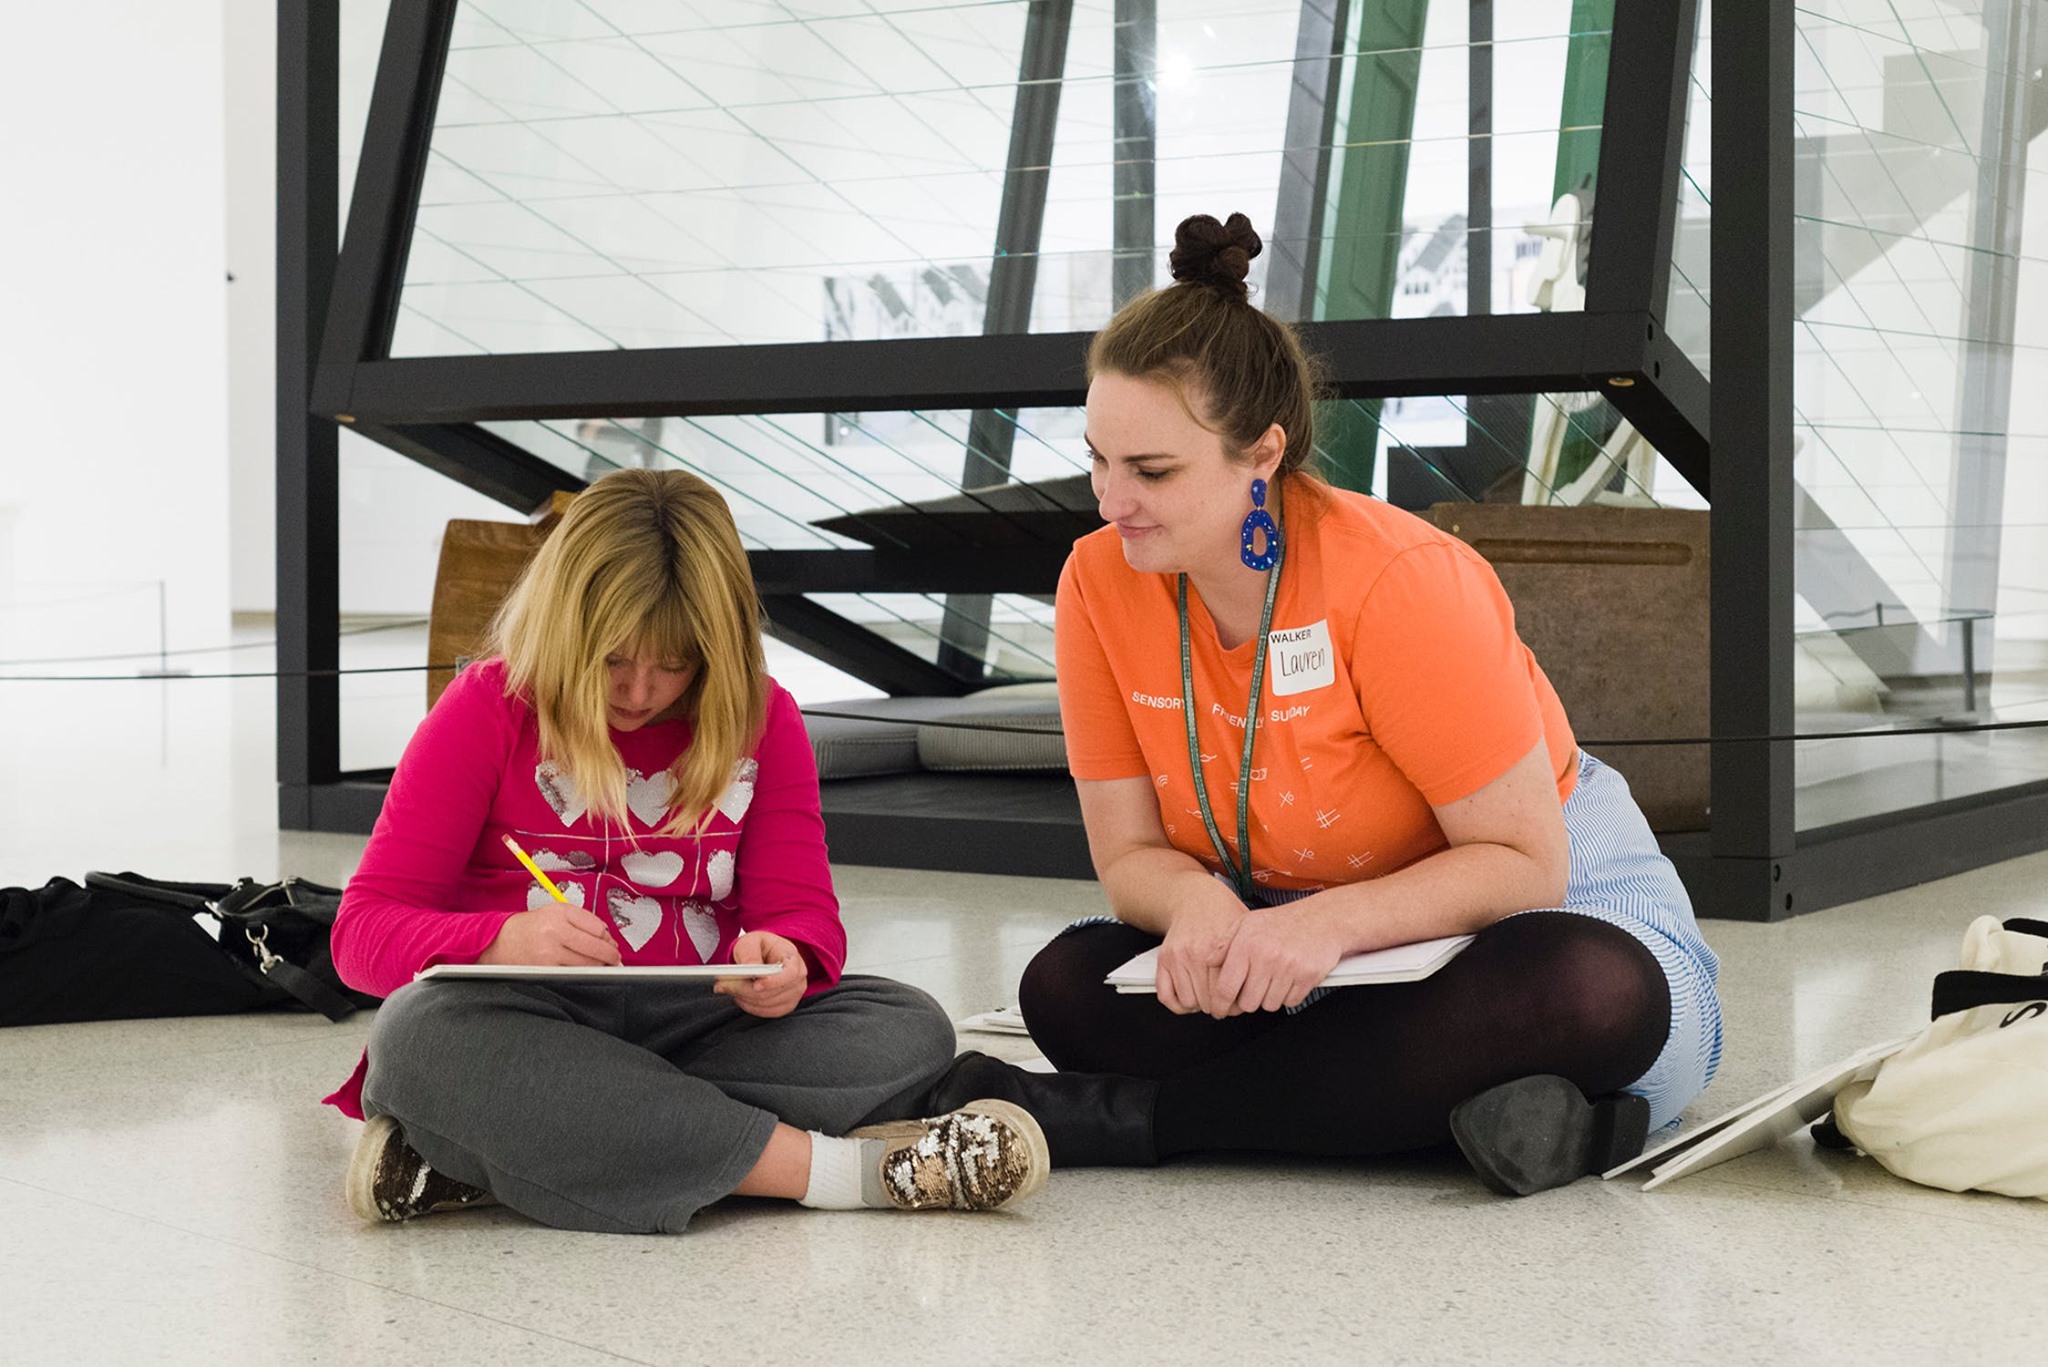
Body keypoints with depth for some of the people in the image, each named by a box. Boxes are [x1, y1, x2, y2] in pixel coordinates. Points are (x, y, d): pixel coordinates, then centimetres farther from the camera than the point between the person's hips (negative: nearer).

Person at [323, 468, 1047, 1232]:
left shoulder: (761, 720, 9)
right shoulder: (486, 710, 0)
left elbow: (802, 910, 5)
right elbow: (364, 931, -6)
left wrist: (786, 960, -21)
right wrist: (503, 939, -28)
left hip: (689, 1027, 3)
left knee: (911, 1032, -24)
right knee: (425, 1034, -38)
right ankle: (839, 1167, -37)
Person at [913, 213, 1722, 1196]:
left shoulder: (1396, 580, -24)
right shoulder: (1099, 582, -11)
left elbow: (1525, 859, -21)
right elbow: (1129, 852, -5)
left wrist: (1328, 923, -36)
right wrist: (1198, 905, -29)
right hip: (1285, 927, 4)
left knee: (1594, 995, -38)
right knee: (1066, 987, -21)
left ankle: (1136, 1116, -28)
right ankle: (1464, 1108, -26)